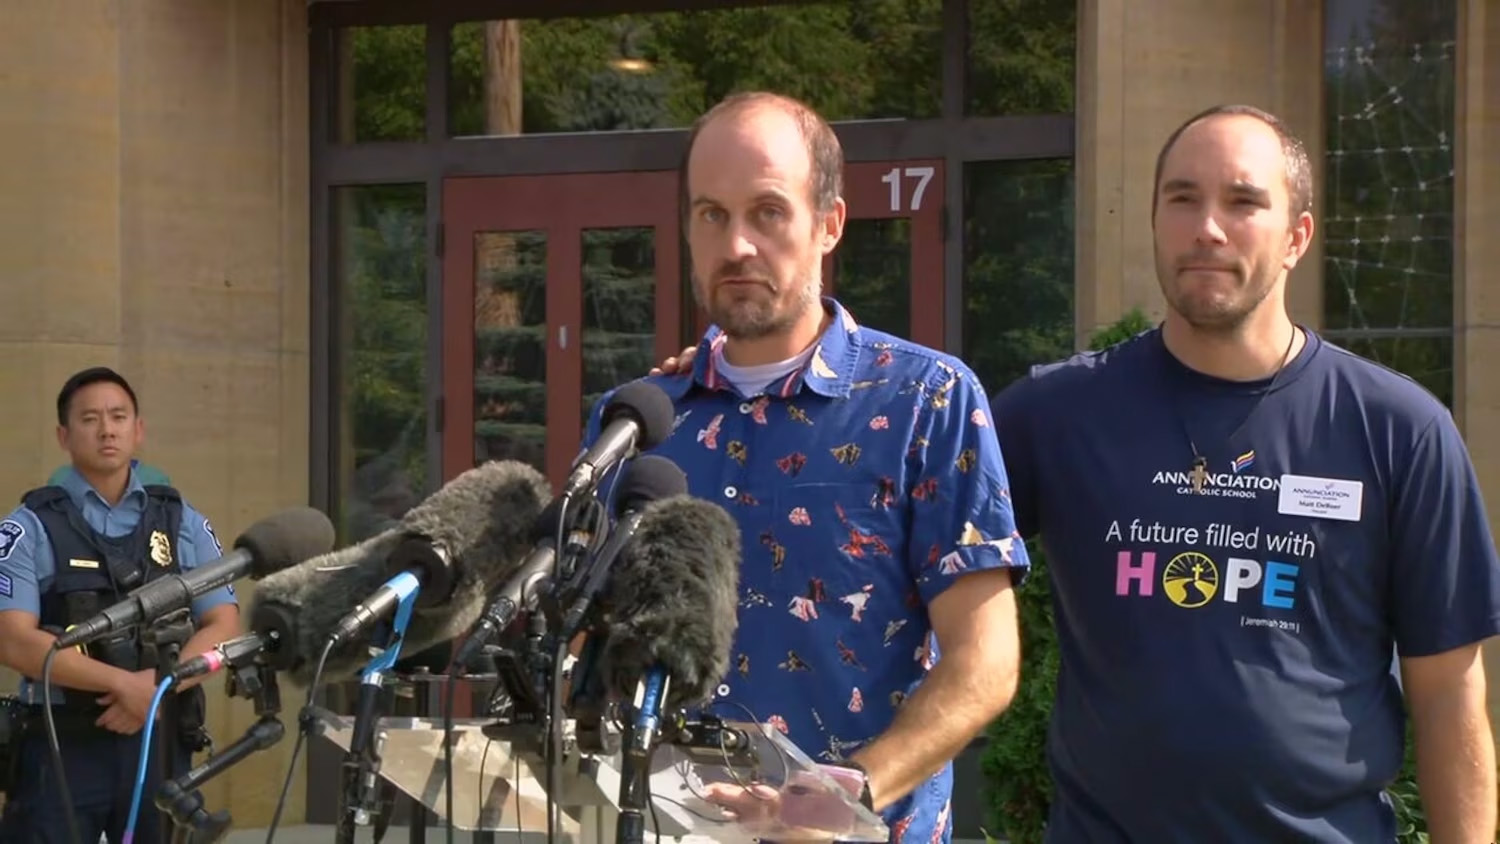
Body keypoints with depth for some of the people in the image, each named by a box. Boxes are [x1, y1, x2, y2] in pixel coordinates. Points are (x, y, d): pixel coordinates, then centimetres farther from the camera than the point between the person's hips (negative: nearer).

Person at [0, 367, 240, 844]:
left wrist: (159, 686, -16)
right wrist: (123, 682, -22)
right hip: (62, 748, -3)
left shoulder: (184, 524, 9)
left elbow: (224, 627, 3)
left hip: (159, 743, 3)